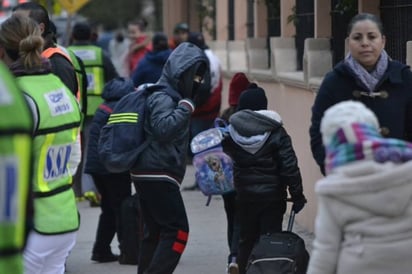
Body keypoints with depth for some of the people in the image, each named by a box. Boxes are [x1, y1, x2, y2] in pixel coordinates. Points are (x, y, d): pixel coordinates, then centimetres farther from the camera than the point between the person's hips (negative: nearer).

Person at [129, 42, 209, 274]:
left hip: (150, 174, 10)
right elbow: (163, 128, -29)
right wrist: (185, 107, -21)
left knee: (155, 232, 12)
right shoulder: (163, 98, -12)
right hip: (157, 174, -10)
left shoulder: (172, 95, 18)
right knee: (177, 230, -12)